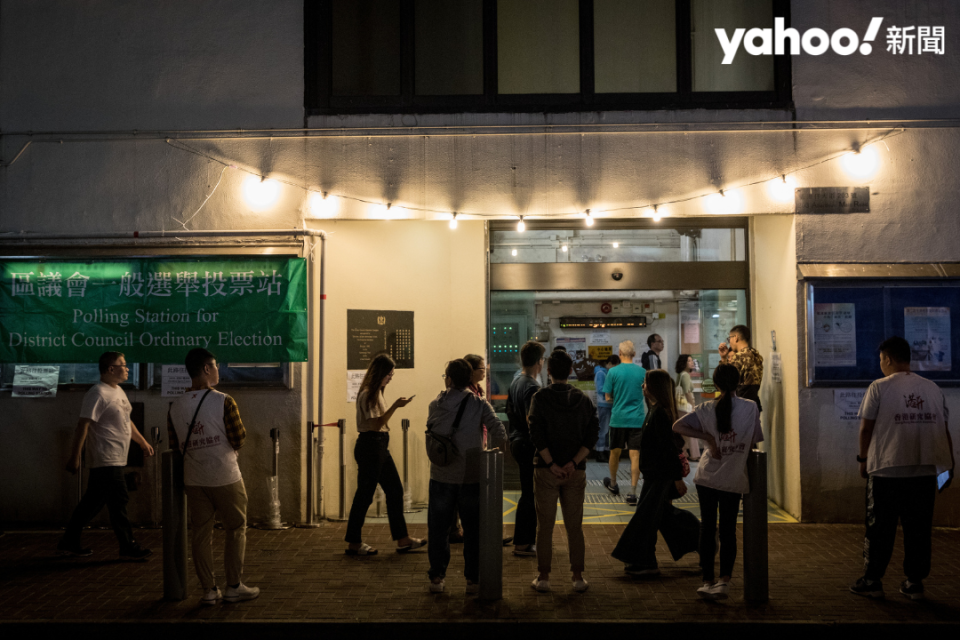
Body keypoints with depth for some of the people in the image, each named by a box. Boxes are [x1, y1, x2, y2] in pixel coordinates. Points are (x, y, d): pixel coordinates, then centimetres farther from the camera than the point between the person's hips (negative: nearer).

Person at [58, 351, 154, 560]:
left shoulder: (118, 391, 15)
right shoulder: (98, 394, -15)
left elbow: (127, 421, 25)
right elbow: (83, 426, -19)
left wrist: (143, 442, 27)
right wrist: (74, 457, -22)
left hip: (116, 459, 10)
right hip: (106, 460, -9)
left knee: (93, 502, 14)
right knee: (119, 501, -4)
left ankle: (68, 543, 23)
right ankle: (128, 546, 5)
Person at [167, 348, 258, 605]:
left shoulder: (175, 406, 2)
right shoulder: (224, 402, -13)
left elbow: (174, 446, 7)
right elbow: (238, 440, -9)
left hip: (194, 480, 4)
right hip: (225, 478, -4)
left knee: (201, 533, 10)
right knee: (235, 530, 10)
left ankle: (209, 590, 14)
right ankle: (234, 587, 14)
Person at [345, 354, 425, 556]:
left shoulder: (377, 393, 15)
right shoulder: (367, 394, -15)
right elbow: (376, 424, -21)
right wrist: (395, 406, -22)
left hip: (380, 447, 10)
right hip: (369, 446, -10)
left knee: (395, 490, 10)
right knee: (365, 494, -2)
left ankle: (402, 540, 15)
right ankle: (354, 543, 8)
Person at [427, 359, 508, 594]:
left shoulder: (435, 406, 0)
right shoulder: (479, 405, -7)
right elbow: (498, 431, -15)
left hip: (442, 477, 1)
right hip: (472, 477, -1)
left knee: (438, 528, 14)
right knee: (473, 530, 10)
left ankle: (437, 577, 17)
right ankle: (473, 579, 13)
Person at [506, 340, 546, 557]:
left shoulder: (515, 384, 10)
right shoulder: (532, 387, -19)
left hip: (517, 443, 10)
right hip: (528, 446, -10)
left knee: (528, 493, 19)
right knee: (529, 494, -1)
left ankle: (529, 538, 28)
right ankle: (522, 544, 5)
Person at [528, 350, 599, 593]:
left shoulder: (540, 397, -5)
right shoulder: (583, 399, 3)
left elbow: (536, 434, -13)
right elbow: (593, 432, -5)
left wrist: (551, 464, -11)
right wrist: (574, 462, -10)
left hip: (546, 471, -2)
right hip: (576, 472, 2)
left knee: (545, 527, 7)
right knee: (574, 527, 10)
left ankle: (544, 577, 11)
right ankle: (578, 577, 13)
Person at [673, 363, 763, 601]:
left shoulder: (707, 409, -3)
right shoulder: (750, 407, -6)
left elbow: (677, 426, -8)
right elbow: (754, 443, -2)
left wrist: (706, 437, -6)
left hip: (707, 477, 1)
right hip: (734, 479, -1)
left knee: (707, 527, 8)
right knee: (728, 530, 10)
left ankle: (708, 581, 11)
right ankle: (725, 579, 3)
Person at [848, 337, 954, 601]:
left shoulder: (879, 388, -6)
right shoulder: (932, 389, 6)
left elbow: (866, 428, -5)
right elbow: (944, 430, 8)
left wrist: (863, 458, 8)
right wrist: (948, 463, 18)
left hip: (886, 469, -3)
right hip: (925, 470, 4)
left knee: (880, 528, 5)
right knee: (918, 528, 10)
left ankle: (872, 580, 11)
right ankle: (915, 583, 14)